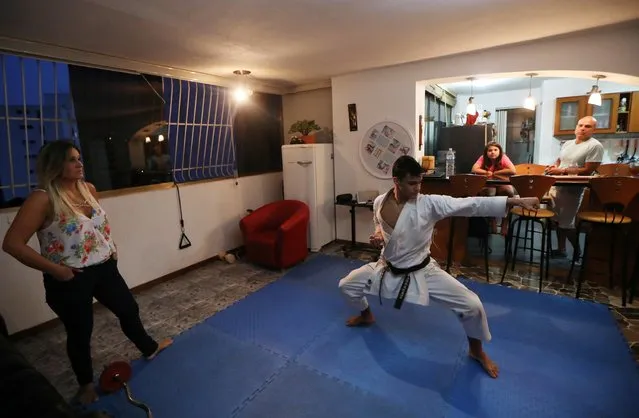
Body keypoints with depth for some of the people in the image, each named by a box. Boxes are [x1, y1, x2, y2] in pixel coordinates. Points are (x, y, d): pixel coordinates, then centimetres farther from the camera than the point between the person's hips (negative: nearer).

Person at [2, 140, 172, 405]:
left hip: (104, 268, 6)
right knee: (80, 333, 13)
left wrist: (111, 247, 8)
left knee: (129, 309, 19)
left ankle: (149, 348, 44)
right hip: (70, 279, -6)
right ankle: (86, 384, 38)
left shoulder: (89, 189, 1)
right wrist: (54, 269, -20)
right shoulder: (43, 199, -19)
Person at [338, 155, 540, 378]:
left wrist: (516, 200, -31)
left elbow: (471, 205, -26)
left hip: (422, 272, -3)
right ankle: (366, 315, 44)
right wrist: (377, 236, -15)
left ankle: (476, 350, 22)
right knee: (346, 285, 10)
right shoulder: (379, 202, -12)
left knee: (472, 305, -11)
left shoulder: (429, 204, -22)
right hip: (388, 269, 3)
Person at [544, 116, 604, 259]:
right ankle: (561, 249, 23)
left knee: (566, 223, -4)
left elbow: (588, 171, -16)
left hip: (573, 189, -7)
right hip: (556, 185, 7)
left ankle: (578, 251, 16)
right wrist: (553, 167, -1)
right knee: (557, 220, 11)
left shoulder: (595, 146, -9)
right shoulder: (567, 143, 13)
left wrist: (562, 171, -18)